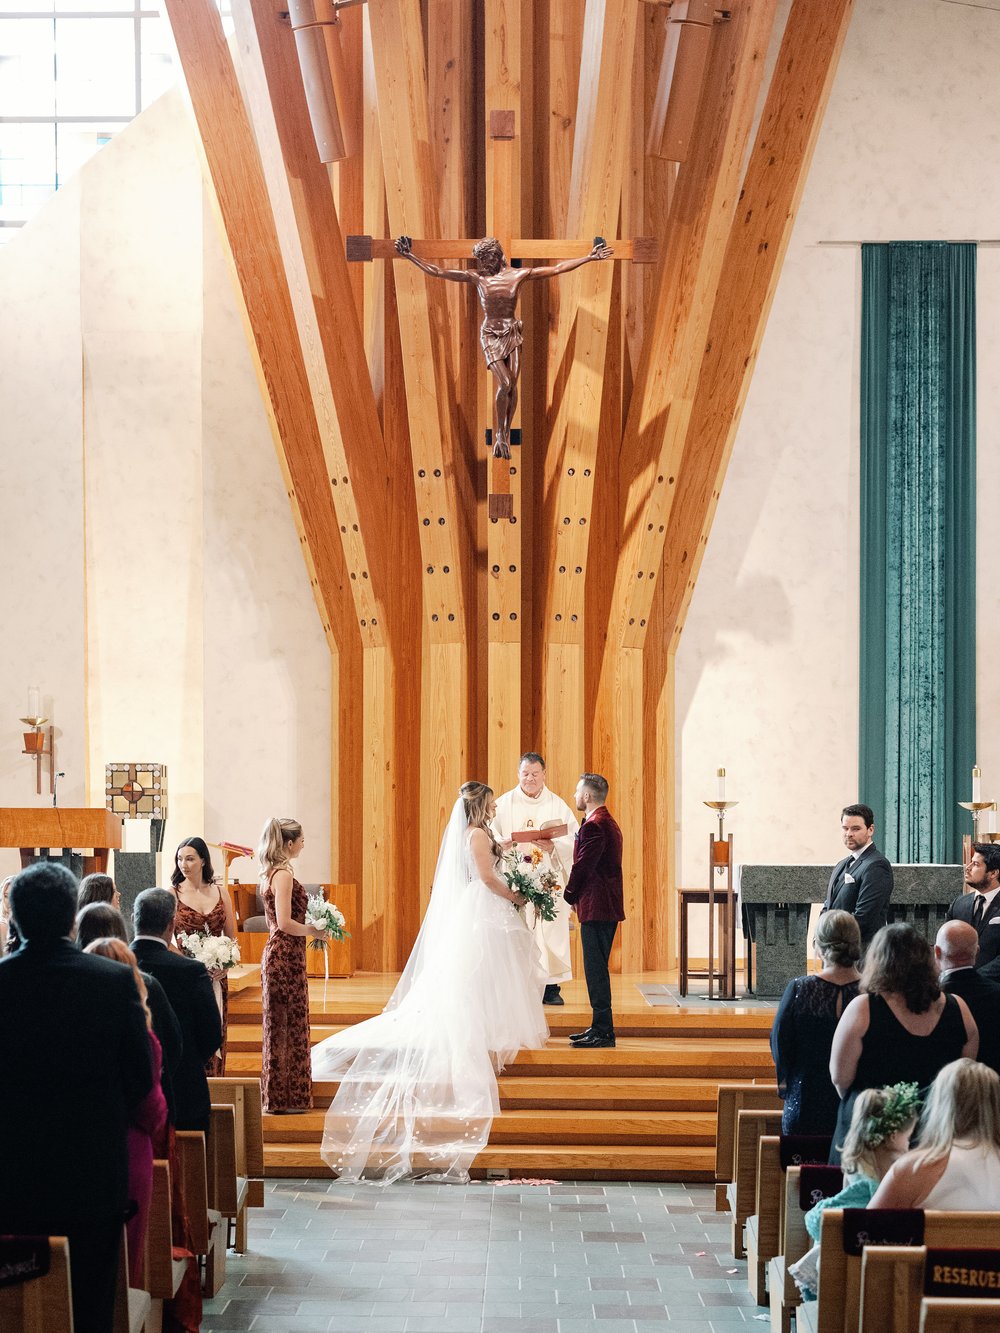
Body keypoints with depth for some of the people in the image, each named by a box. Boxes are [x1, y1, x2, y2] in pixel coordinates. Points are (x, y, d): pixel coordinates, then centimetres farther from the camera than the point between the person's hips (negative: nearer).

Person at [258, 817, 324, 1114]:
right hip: (286, 956, -10)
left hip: (276, 953, 10)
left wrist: (310, 928, 12)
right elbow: (285, 923, -22)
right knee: (288, 1026, -3)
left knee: (281, 1026, 14)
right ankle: (283, 1099, 2)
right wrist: (314, 931, -9)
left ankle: (278, 1096, 19)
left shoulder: (270, 874, 12)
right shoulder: (283, 875, -16)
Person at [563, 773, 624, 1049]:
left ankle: (603, 1031, -5)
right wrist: (577, 895, 13)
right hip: (608, 906, 11)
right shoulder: (608, 823, 18)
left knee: (596, 969, -7)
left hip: (595, 907, -11)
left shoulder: (594, 825, -16)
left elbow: (582, 866, -17)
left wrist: (571, 896, -3)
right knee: (597, 968, 15)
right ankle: (601, 1027, 20)